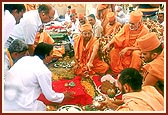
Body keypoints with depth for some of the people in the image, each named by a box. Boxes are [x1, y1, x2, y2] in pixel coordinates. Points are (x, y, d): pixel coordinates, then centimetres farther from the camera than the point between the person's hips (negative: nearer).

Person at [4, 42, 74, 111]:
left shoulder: (25, 59, 7)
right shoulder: (44, 71, -10)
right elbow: (50, 96, 1)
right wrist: (63, 96, 21)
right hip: (19, 107, -6)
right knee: (42, 107, 20)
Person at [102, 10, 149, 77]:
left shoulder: (144, 31, -18)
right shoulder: (126, 27, -7)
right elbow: (117, 37, -5)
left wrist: (127, 48, -26)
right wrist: (108, 44, -23)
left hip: (136, 50, -4)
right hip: (124, 50, 4)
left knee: (136, 53, -36)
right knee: (113, 50, -16)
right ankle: (117, 72, -9)